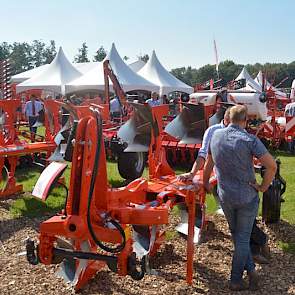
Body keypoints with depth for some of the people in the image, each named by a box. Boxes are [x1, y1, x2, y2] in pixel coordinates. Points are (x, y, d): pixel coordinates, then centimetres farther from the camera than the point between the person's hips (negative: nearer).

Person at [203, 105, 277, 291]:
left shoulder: (216, 136, -3)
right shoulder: (249, 140, -17)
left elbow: (208, 164, 10)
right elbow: (272, 166, -22)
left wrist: (206, 183, 24)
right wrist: (263, 187, -6)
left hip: (225, 197, 4)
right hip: (248, 197, -3)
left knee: (237, 235, 23)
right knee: (243, 238, 10)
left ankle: (251, 269, 20)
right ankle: (236, 280, 18)